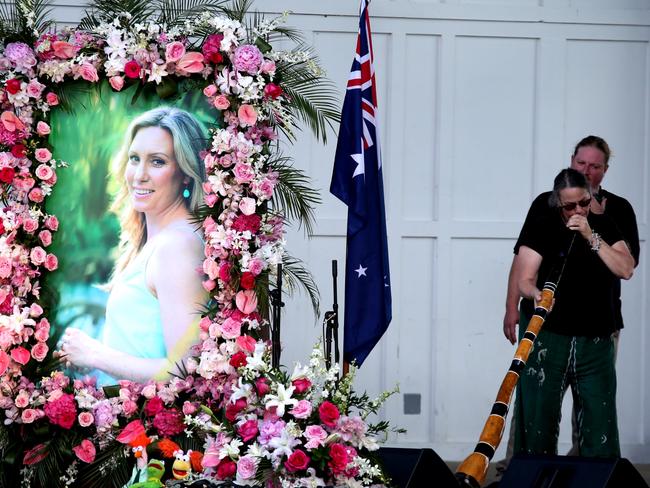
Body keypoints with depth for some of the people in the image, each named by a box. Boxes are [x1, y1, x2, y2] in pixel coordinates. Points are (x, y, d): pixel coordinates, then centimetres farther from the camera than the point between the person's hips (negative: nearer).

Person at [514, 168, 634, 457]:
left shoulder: (604, 227, 11)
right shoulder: (543, 229, 2)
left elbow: (626, 270, -2)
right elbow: (524, 281, -4)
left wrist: (591, 237, -10)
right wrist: (536, 293, -26)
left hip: (596, 343, 2)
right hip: (549, 338, -2)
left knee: (599, 428, 0)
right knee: (537, 425, -2)